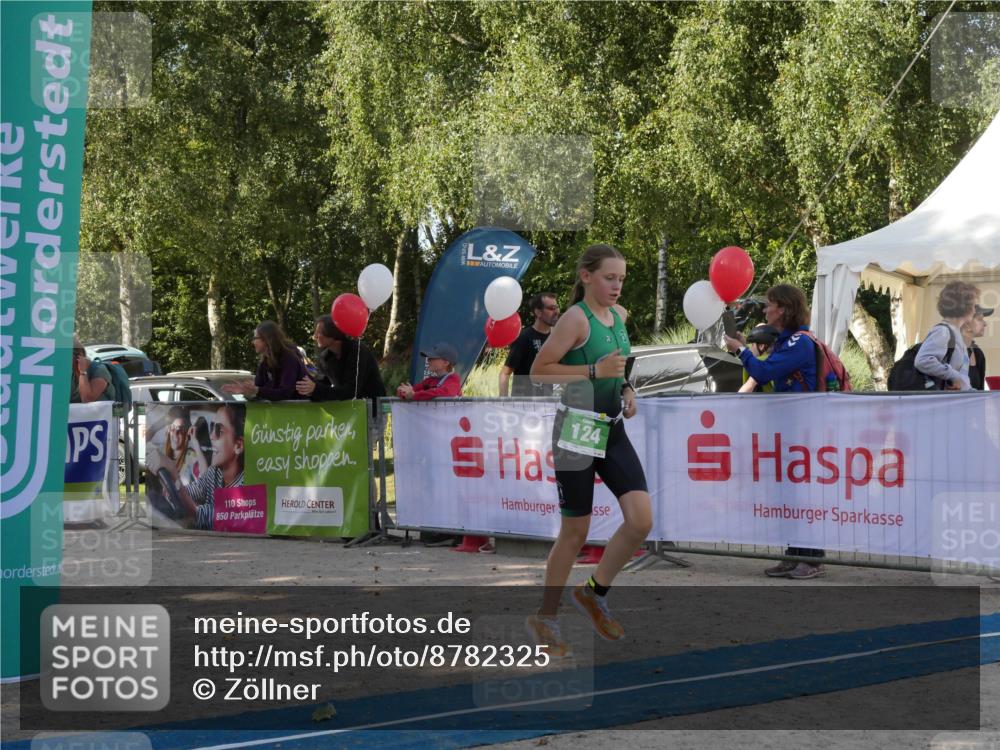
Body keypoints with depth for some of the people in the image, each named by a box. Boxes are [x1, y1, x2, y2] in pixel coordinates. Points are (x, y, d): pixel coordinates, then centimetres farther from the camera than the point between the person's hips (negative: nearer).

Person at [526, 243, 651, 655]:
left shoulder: (621, 315, 9)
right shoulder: (575, 318, -13)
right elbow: (538, 372, -17)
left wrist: (625, 388, 9)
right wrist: (594, 371, -23)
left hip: (613, 429, 7)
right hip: (578, 430, -7)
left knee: (641, 520, -6)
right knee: (575, 531, 1)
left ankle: (595, 592, 17)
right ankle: (545, 618, 19)